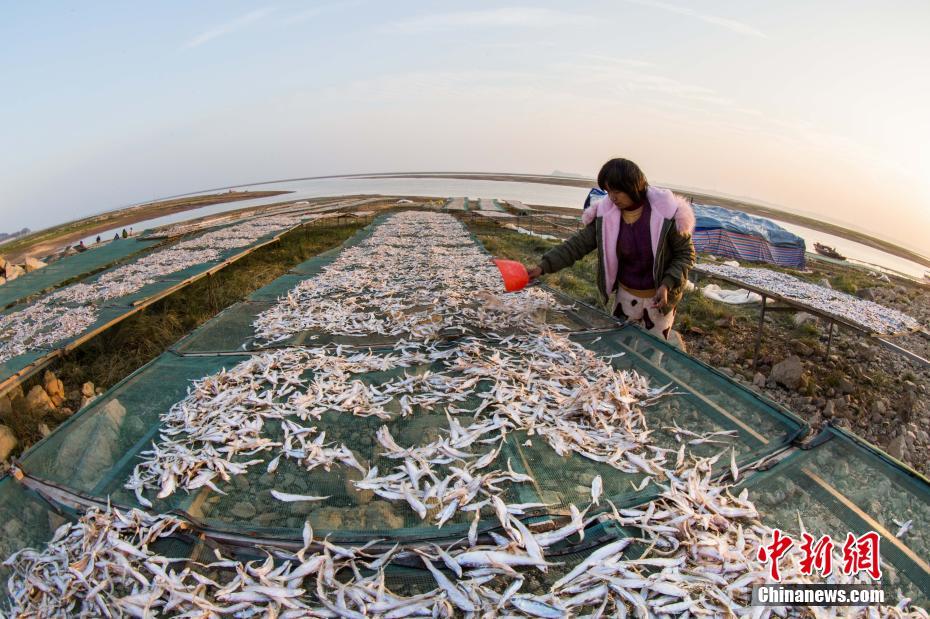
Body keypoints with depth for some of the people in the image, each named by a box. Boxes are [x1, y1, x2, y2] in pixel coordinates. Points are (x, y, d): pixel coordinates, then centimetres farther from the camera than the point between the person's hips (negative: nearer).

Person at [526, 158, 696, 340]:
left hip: (659, 297, -3)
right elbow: (578, 243, -11)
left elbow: (686, 253, -10)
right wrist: (543, 266, -21)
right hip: (626, 295, 3)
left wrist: (667, 285, -24)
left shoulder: (666, 213, -20)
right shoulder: (606, 214, -11)